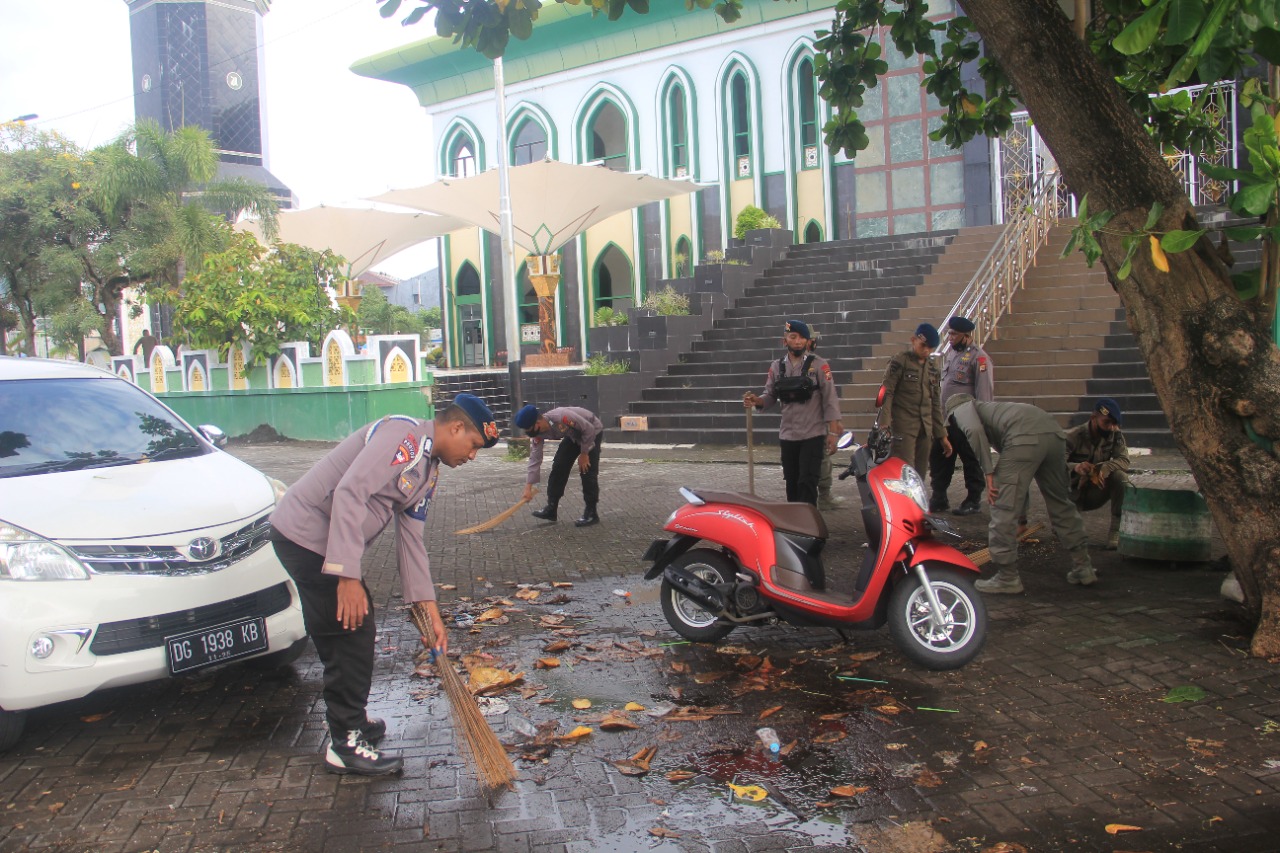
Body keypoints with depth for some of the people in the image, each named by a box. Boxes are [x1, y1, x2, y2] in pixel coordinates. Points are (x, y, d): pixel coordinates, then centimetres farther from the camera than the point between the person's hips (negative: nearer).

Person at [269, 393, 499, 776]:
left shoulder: (428, 468, 12)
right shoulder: (405, 434, -18)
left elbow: (411, 539, 13)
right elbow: (350, 493, -28)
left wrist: (430, 611, 9)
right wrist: (348, 575, -30)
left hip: (325, 541, 10)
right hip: (306, 533, -10)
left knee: (341, 636, 19)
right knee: (353, 632, -6)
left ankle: (349, 720, 36)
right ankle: (346, 744, 5)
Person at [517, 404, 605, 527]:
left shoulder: (561, 417, -40)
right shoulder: (538, 432, -17)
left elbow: (589, 429, -29)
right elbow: (535, 459, -13)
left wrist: (584, 453, -19)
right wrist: (528, 487, -18)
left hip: (592, 432, -7)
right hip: (573, 435, 7)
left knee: (587, 471, -15)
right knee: (558, 467, 0)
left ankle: (591, 513, -6)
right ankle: (551, 508, 10)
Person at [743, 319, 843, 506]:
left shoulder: (818, 364, -5)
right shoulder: (776, 367, 6)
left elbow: (830, 399, -6)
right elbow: (770, 396, 7)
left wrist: (833, 433, -11)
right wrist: (756, 401, -16)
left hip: (813, 435, -4)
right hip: (787, 435, 4)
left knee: (807, 483, -8)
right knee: (791, 483, 12)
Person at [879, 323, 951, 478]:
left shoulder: (932, 368, 16)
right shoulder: (900, 362, -2)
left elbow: (935, 403, 19)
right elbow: (886, 393, -9)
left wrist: (942, 435, 16)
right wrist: (884, 424, -21)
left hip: (926, 428, 6)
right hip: (903, 427, -6)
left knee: (920, 474, 5)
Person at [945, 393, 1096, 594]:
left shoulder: (962, 408, 23)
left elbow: (975, 430, -6)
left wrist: (988, 473, -3)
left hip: (1026, 438, -8)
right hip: (1054, 434, 8)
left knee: (1004, 507, 1)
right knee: (1061, 504, 23)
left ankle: (1007, 577, 5)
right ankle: (1082, 566, 31)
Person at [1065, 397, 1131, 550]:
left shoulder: (1115, 435, -5)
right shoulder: (1073, 436, -18)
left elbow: (1123, 460, -18)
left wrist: (1104, 468, -39)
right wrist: (1075, 467, -52)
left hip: (1095, 493, 2)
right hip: (1074, 493, -2)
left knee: (1120, 476, -25)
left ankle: (1116, 531, -18)